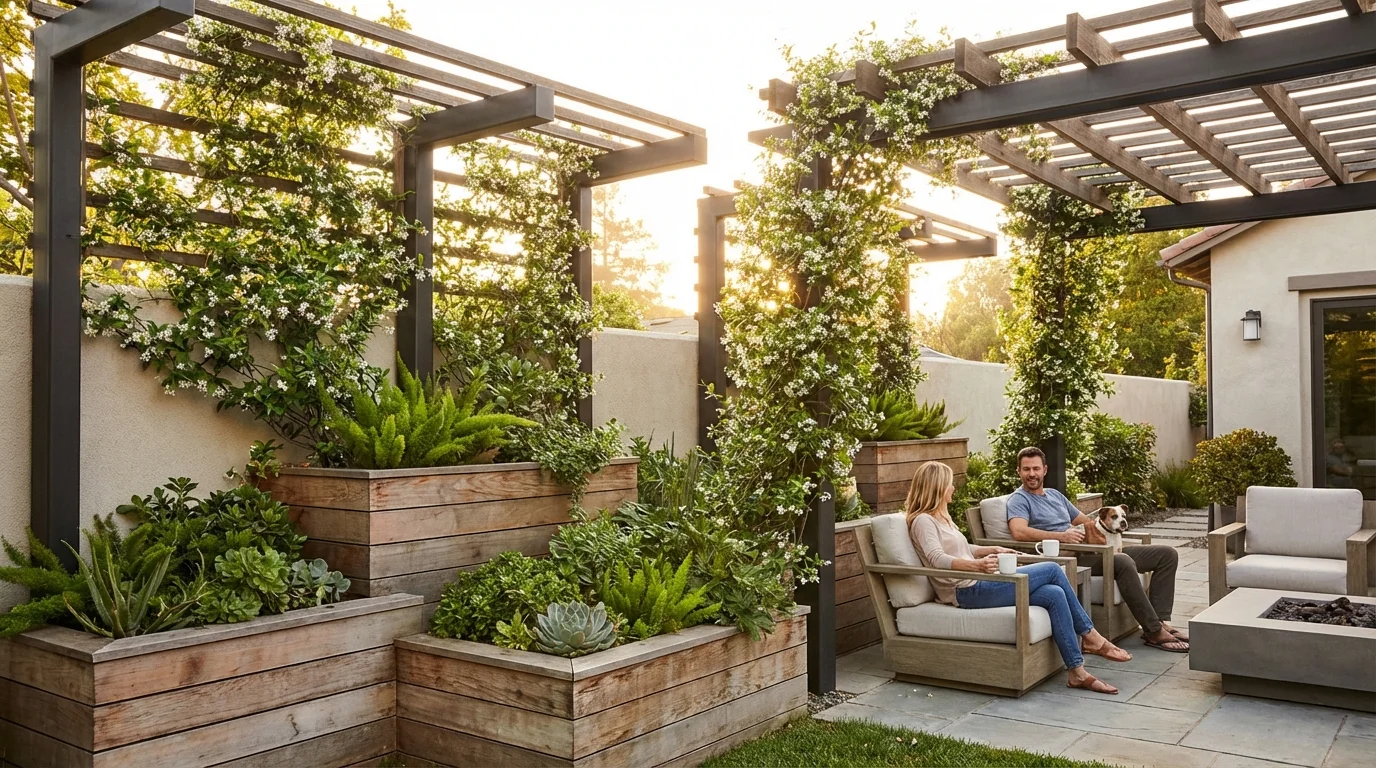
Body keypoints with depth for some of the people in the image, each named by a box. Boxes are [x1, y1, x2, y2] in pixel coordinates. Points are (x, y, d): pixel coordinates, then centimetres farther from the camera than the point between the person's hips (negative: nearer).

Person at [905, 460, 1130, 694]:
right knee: (1052, 570, -10)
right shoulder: (923, 521, -10)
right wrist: (977, 565, -40)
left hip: (977, 585, 9)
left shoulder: (941, 517, 20)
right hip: (966, 592, -9)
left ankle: (1077, 673, -4)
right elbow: (937, 559, -26)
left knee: (1054, 594, -9)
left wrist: (993, 550, 21)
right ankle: (1092, 638, 0)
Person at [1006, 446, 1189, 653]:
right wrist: (1061, 536, -28)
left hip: (1093, 550, 9)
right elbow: (1019, 531, -22)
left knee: (1166, 554, 3)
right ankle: (1155, 632, -26)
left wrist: (1093, 523, 4)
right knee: (1123, 562, -36)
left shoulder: (1055, 494, 23)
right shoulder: (1019, 499, -2)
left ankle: (1161, 621, -7)